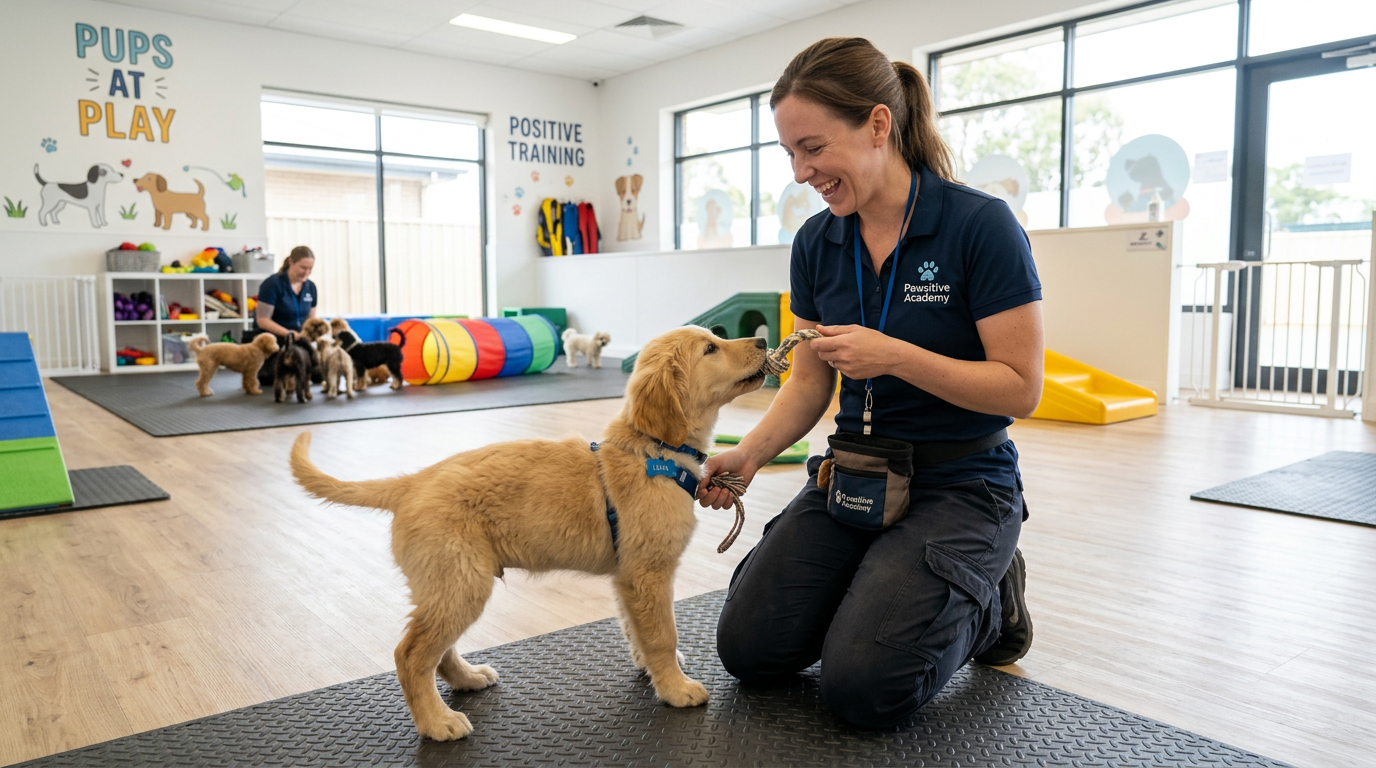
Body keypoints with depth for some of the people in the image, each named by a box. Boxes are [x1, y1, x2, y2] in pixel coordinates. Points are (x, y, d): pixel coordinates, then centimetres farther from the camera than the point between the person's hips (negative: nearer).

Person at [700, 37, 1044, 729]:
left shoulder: (980, 225, -17)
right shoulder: (816, 243, 0)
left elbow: (1021, 389, -16)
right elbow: (811, 382, 6)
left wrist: (894, 355, -26)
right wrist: (750, 452, -11)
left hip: (958, 483, -5)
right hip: (852, 476, 5)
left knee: (862, 685, -17)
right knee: (748, 646, -5)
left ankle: (986, 605, 11)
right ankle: (880, 583, 18)